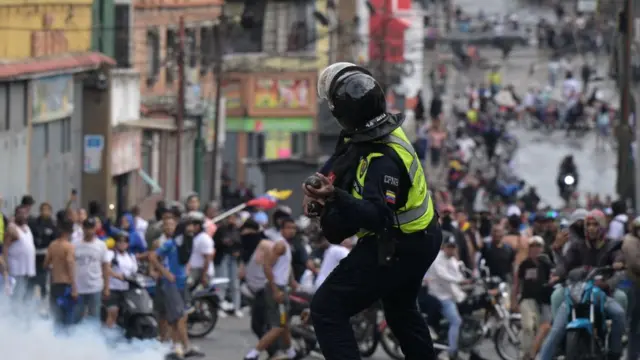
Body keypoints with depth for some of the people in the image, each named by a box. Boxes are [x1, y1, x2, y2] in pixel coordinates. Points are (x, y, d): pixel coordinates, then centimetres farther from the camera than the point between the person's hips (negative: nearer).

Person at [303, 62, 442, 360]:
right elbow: (337, 165, 9)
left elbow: (378, 216, -39)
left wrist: (335, 197, -53)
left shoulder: (382, 158, -33)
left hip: (394, 249, -10)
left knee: (327, 309, -10)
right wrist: (317, 189, -10)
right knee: (400, 308, 33)